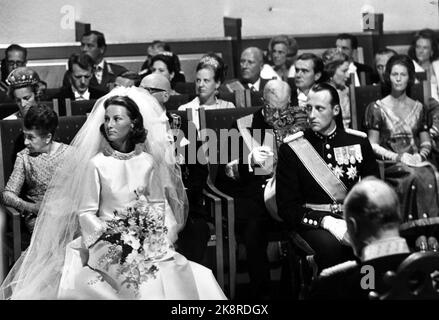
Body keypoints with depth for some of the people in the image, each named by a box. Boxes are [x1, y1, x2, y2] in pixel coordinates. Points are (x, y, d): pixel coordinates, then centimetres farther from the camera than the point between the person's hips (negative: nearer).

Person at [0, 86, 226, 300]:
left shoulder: (148, 162, 5)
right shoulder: (96, 164, -3)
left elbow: (158, 204, 10)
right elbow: (86, 213, -3)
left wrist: (152, 235, -7)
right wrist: (111, 235, -16)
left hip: (148, 242, 3)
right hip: (108, 244, -3)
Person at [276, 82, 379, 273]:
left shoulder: (359, 141, 10)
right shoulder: (290, 149, 2)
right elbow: (287, 207, -1)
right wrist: (327, 222, -16)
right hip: (313, 222, -2)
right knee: (330, 245, -36)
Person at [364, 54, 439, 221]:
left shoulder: (418, 107, 19)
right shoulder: (377, 108, 8)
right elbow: (373, 145, 2)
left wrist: (421, 155, -3)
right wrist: (397, 157, -11)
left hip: (417, 161, 3)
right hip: (390, 164, -3)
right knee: (415, 177, -34)